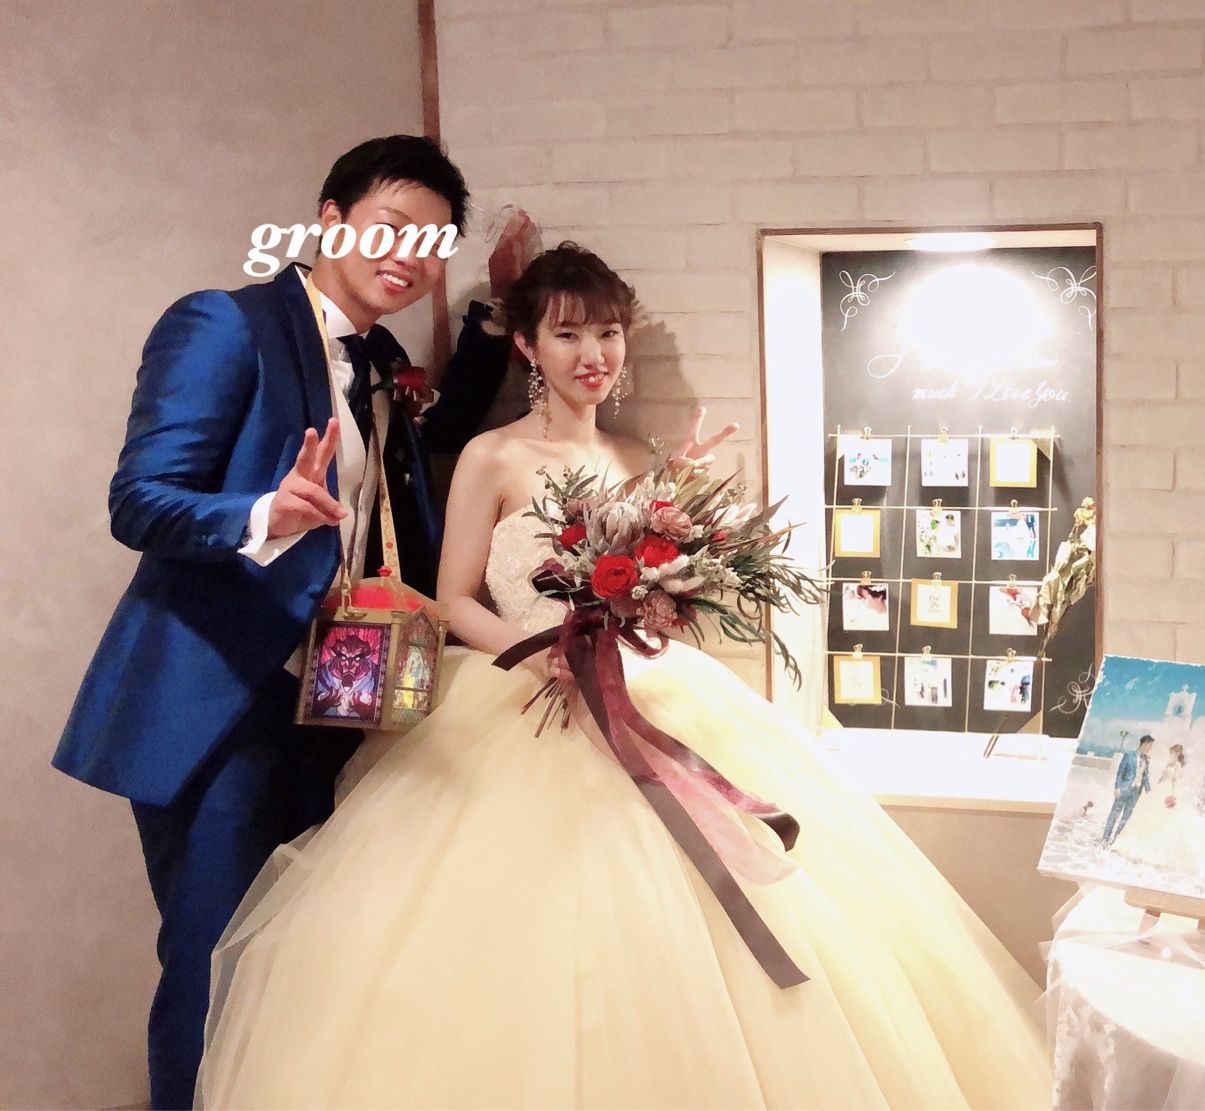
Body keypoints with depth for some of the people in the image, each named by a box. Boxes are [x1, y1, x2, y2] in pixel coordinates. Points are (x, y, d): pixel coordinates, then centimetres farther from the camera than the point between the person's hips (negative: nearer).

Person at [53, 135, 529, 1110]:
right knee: (215, 967, -3)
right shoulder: (223, 326, -9)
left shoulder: (380, 358, 13)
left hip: (334, 711, 7)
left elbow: (441, 433, 32)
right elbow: (138, 500, -16)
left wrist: (497, 306, 17)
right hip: (219, 709, -7)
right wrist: (265, 517, -36)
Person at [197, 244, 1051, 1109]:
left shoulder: (637, 462, 11)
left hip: (649, 703, 4)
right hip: (525, 714, -4)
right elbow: (456, 601, -3)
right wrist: (536, 649, -19)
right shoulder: (493, 459, -2)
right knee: (526, 946, -10)